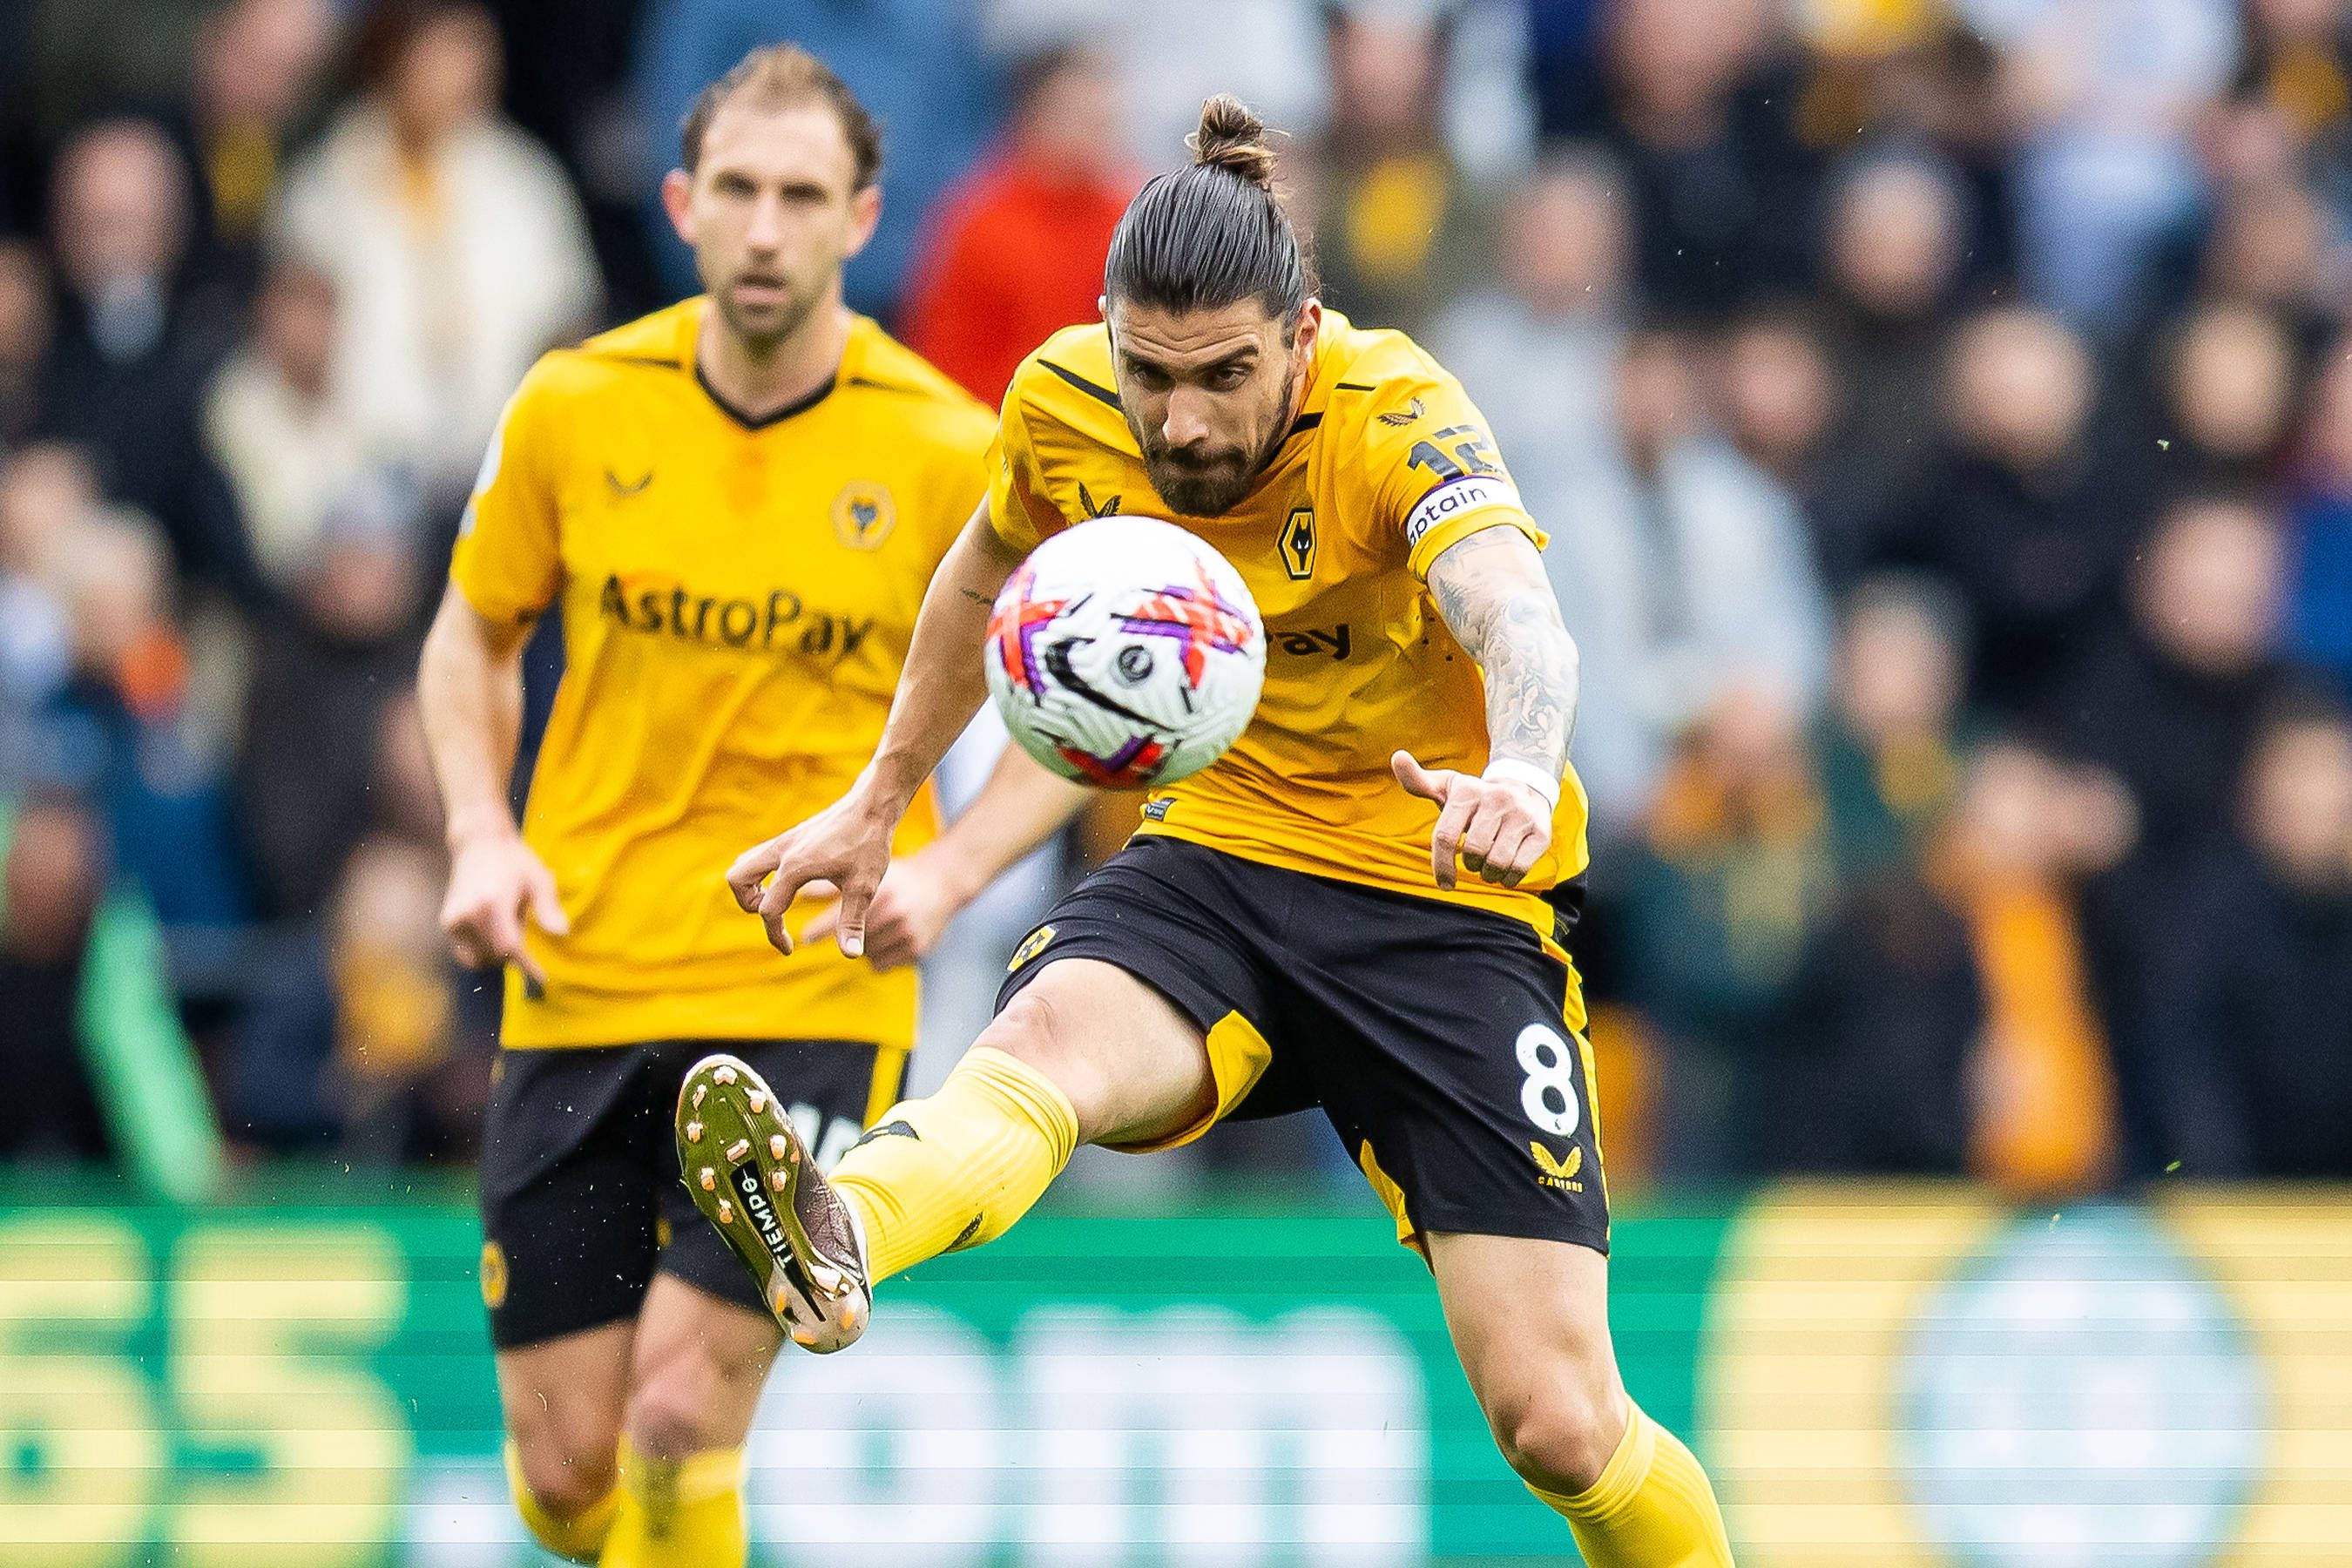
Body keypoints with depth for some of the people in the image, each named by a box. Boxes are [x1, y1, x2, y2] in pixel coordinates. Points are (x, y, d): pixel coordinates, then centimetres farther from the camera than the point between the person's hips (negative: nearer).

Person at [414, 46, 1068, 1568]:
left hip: (815, 1001, -2)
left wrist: (946, 869, -12)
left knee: (677, 1422, -16)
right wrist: (484, 839, 0)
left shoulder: (947, 452, -6)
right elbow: (472, 640, 16)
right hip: (579, 987, 2)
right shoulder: (576, 409, 0)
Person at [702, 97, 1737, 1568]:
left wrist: (1517, 769, -64)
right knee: (1046, 1035, -36)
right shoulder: (1063, 408, -6)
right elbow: (988, 573, 19)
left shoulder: (1396, 419, -22)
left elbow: (1524, 627, -43)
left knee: (1561, 1427, -12)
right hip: (1219, 855, 3)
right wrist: (880, 802, 24)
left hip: (1443, 898, -3)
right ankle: (832, 1241, -67)